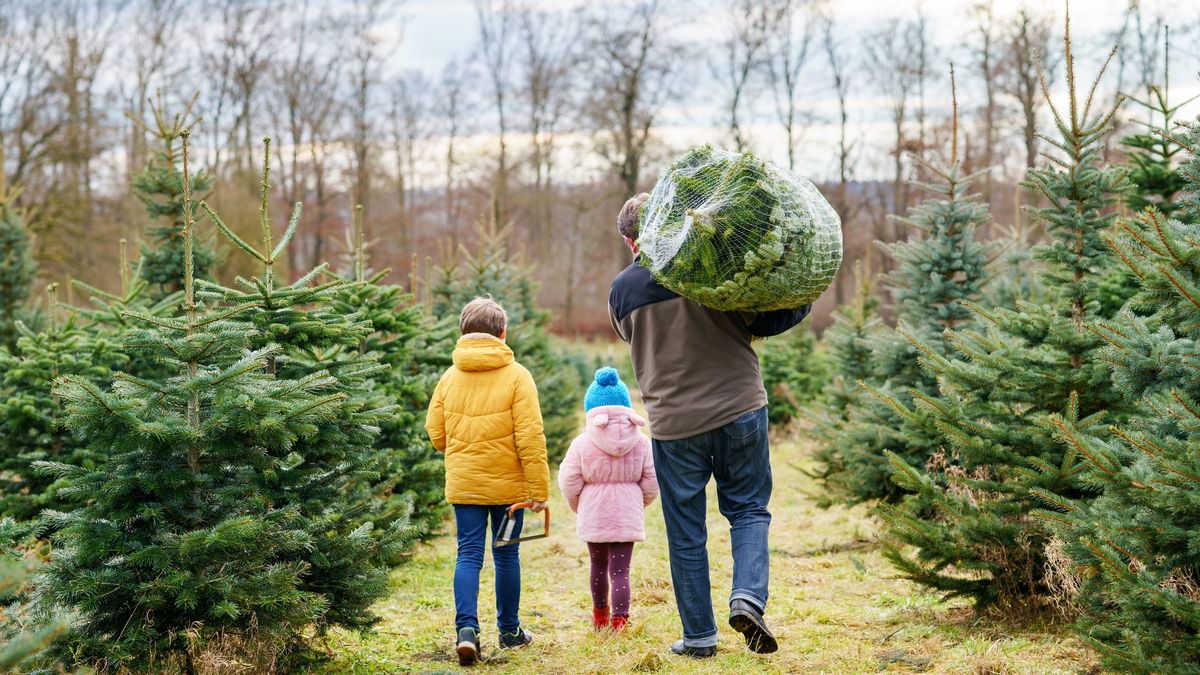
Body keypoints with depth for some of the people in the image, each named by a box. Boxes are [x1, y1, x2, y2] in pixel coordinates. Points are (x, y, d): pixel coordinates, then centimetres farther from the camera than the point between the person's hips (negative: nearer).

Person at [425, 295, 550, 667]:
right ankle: (510, 631, 21)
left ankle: (466, 628, -13)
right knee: (506, 555, 10)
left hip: (463, 483, 2)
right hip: (508, 484, -2)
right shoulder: (516, 375, -8)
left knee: (469, 554, 3)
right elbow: (530, 437, -12)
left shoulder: (450, 377, 2)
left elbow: (436, 434, 5)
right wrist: (539, 489, -9)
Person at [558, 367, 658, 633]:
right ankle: (619, 620, -14)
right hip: (628, 517, 0)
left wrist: (577, 506, 15)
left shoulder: (582, 444, -7)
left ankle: (600, 616, 33)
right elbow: (651, 483, 1)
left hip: (593, 517, 0)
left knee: (598, 565, 19)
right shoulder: (641, 442, -2)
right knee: (620, 570, -1)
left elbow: (569, 481, -5)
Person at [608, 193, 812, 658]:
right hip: (739, 409, 0)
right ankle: (748, 595, -8)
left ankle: (699, 635, 15)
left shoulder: (622, 291, 0)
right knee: (748, 509, 15)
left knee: (686, 532, 10)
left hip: (674, 422, 0)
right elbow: (761, 320, -7)